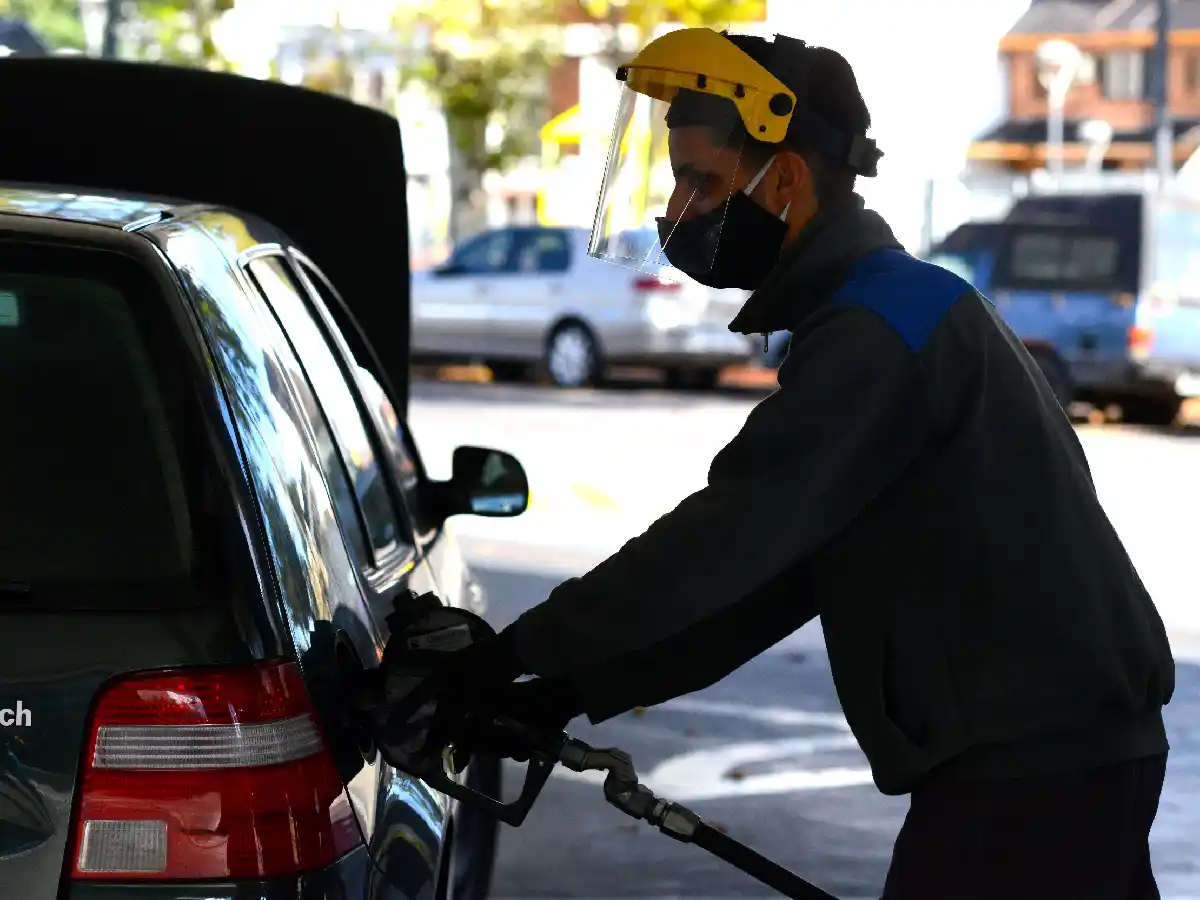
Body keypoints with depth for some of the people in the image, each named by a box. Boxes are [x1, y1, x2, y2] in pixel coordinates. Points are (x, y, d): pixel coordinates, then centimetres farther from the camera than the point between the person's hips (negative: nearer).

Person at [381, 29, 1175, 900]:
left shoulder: (880, 329, -16)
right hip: (1065, 745, 10)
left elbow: (730, 540, -21)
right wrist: (573, 693, 10)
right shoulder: (897, 307, 17)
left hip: (1031, 759, -10)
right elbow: (777, 576, 16)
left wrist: (519, 654, -13)